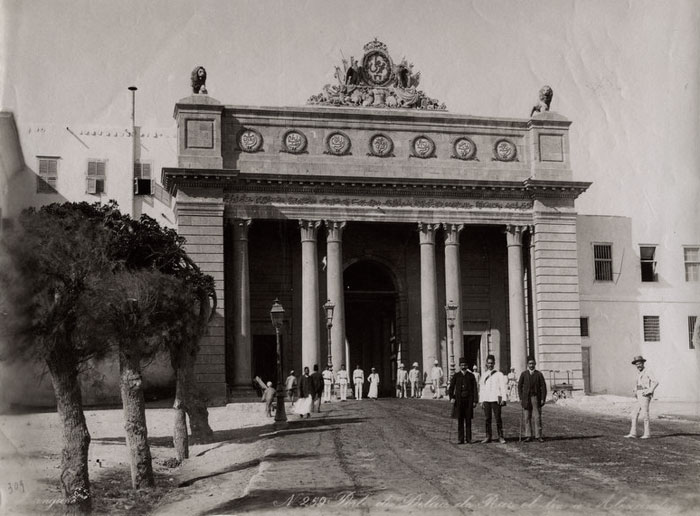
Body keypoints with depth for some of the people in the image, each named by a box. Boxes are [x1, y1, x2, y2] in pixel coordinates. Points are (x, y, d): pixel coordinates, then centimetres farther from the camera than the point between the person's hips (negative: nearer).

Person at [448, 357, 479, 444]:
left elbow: (474, 389, 4)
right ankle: (460, 439, 4)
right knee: (460, 420, 1)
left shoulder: (471, 376, 5)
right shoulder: (456, 376, 5)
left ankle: (468, 439, 9)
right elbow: (451, 388, 1)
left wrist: (475, 401, -2)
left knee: (468, 420, 3)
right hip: (459, 400, 0)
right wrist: (451, 398, -13)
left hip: (468, 400, 0)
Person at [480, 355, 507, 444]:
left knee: (498, 418, -4)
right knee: (487, 419, 4)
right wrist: (481, 400, 10)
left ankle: (501, 437, 2)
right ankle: (488, 437, 10)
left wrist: (503, 399, -7)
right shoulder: (484, 375, 13)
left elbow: (502, 387, 0)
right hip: (486, 400, 3)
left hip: (495, 399, -3)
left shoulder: (499, 374, 3)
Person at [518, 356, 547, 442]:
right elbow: (519, 386, 7)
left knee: (538, 417, -2)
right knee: (527, 417, 3)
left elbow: (543, 387, 0)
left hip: (536, 397, -1)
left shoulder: (539, 374, 1)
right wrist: (521, 398, 0)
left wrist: (543, 399, -7)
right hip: (526, 398, 1)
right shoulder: (524, 374, 4)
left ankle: (538, 435, 3)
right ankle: (528, 436, 7)